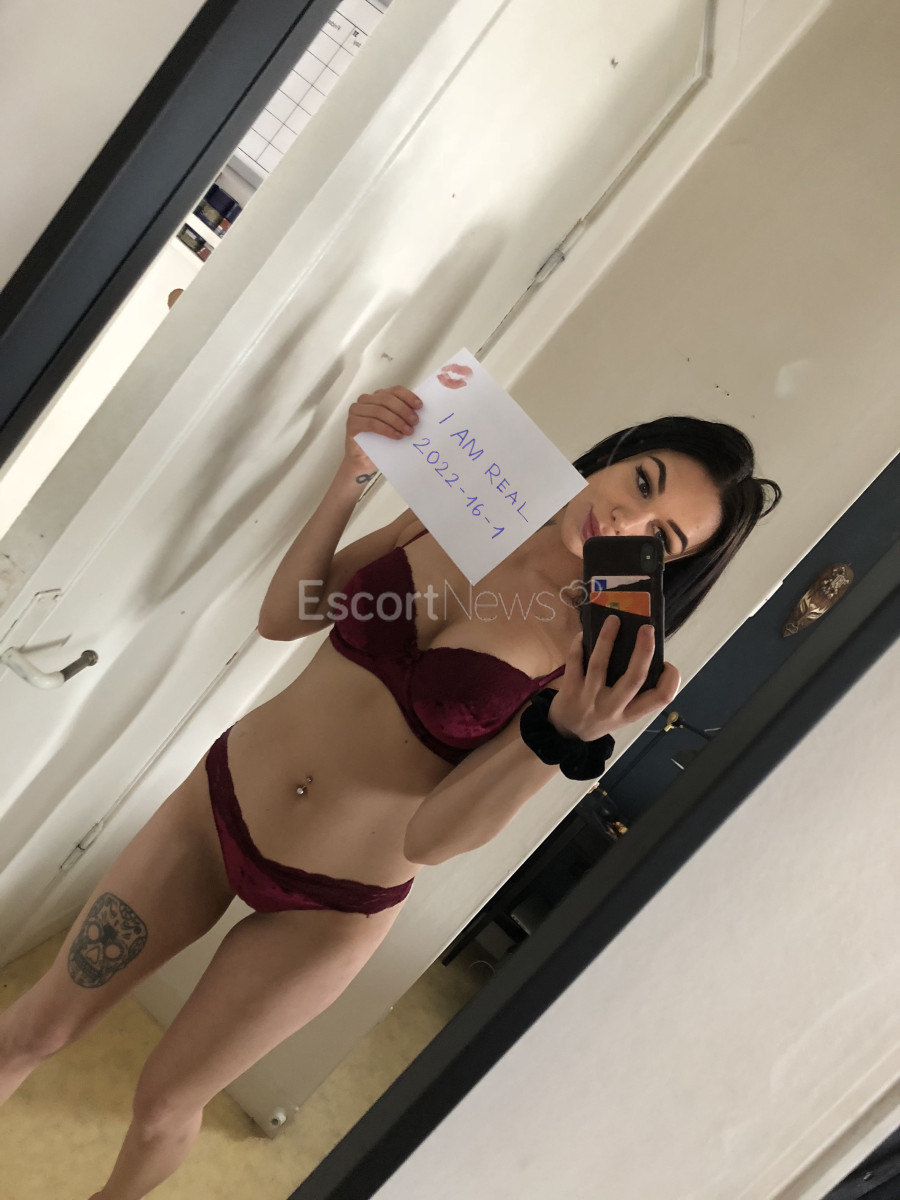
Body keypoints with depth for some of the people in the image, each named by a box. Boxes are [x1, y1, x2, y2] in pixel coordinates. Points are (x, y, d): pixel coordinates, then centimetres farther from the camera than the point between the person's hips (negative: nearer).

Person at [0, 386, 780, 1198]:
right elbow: (282, 617, -3)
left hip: (330, 907, -2)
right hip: (220, 798, 3)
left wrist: (569, 730, -38)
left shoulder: (601, 655, -18)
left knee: (164, 1105, 20)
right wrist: (352, 478, -15)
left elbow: (430, 838, -22)